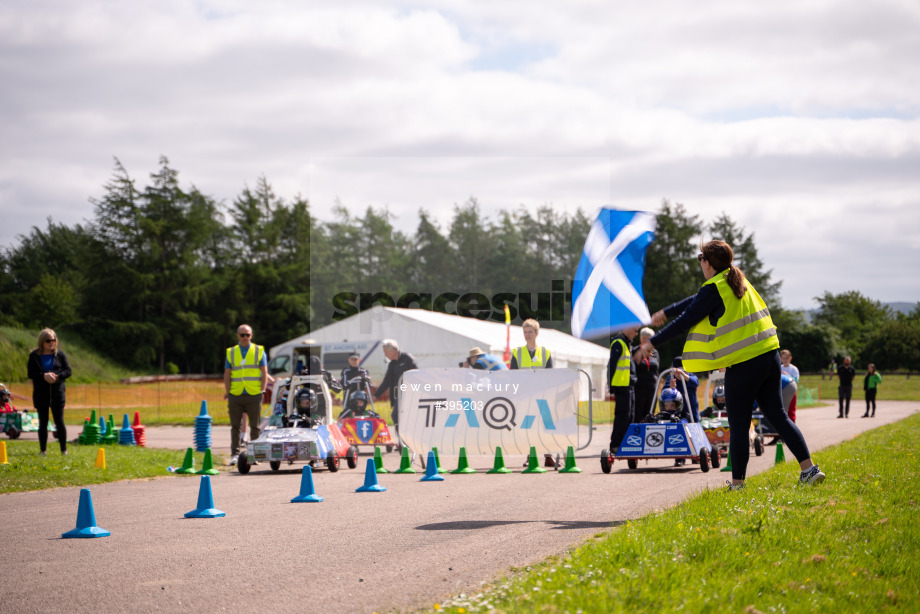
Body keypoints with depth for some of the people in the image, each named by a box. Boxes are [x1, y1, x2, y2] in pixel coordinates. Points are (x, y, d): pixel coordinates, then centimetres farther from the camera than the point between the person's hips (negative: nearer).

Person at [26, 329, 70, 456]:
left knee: (60, 422, -2)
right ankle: (42, 450, 11)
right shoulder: (34, 356, 3)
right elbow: (30, 373, -4)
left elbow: (68, 371, 2)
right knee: (43, 423, 6)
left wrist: (56, 376, -15)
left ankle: (64, 449, 3)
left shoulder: (59, 355, 4)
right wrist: (44, 376, -19)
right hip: (41, 394, 0)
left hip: (57, 393, 0)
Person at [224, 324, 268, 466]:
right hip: (235, 396, 1)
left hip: (254, 395, -1)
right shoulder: (231, 353, 10)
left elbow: (264, 373, 5)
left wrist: (262, 391, -4)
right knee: (235, 426, 3)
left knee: (255, 426, 2)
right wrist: (227, 393, 3)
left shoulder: (259, 351, 7)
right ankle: (235, 454, 6)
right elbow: (227, 375, 10)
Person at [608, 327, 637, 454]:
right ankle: (615, 446, -4)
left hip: (629, 386, 10)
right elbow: (611, 365, -16)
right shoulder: (618, 343, -12)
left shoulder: (626, 343, 19)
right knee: (622, 416, -8)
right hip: (621, 386, -10)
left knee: (630, 416, 10)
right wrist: (611, 389, -20)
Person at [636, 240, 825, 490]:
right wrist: (666, 312, 37)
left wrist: (653, 342, 3)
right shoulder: (737, 281, 17)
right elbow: (697, 301, 28)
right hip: (769, 355, 8)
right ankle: (809, 468, 5)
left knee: (738, 425, 1)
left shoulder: (714, 289, -9)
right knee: (777, 415, 12)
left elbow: (687, 320, -6)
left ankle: (737, 483, 7)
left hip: (743, 364, -8)